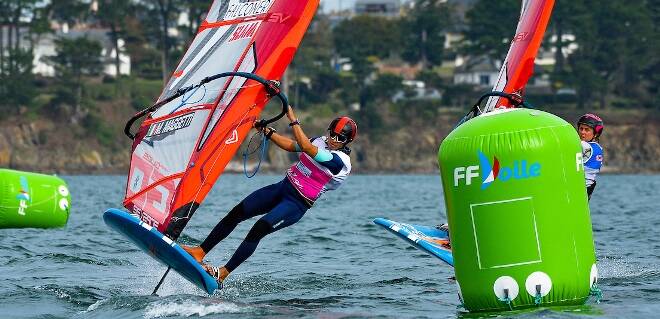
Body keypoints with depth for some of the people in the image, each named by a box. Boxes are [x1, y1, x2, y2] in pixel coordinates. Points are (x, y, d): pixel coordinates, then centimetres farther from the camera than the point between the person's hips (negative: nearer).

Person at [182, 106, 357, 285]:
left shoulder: (340, 161, -19)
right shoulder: (321, 142, 6)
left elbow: (306, 147, -30)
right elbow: (290, 146, 16)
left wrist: (293, 120, -28)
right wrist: (267, 132, 4)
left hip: (296, 205, -8)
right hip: (282, 188, 8)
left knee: (258, 230, -22)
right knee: (237, 213, -1)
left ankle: (222, 275, -17)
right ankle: (199, 252, 3)